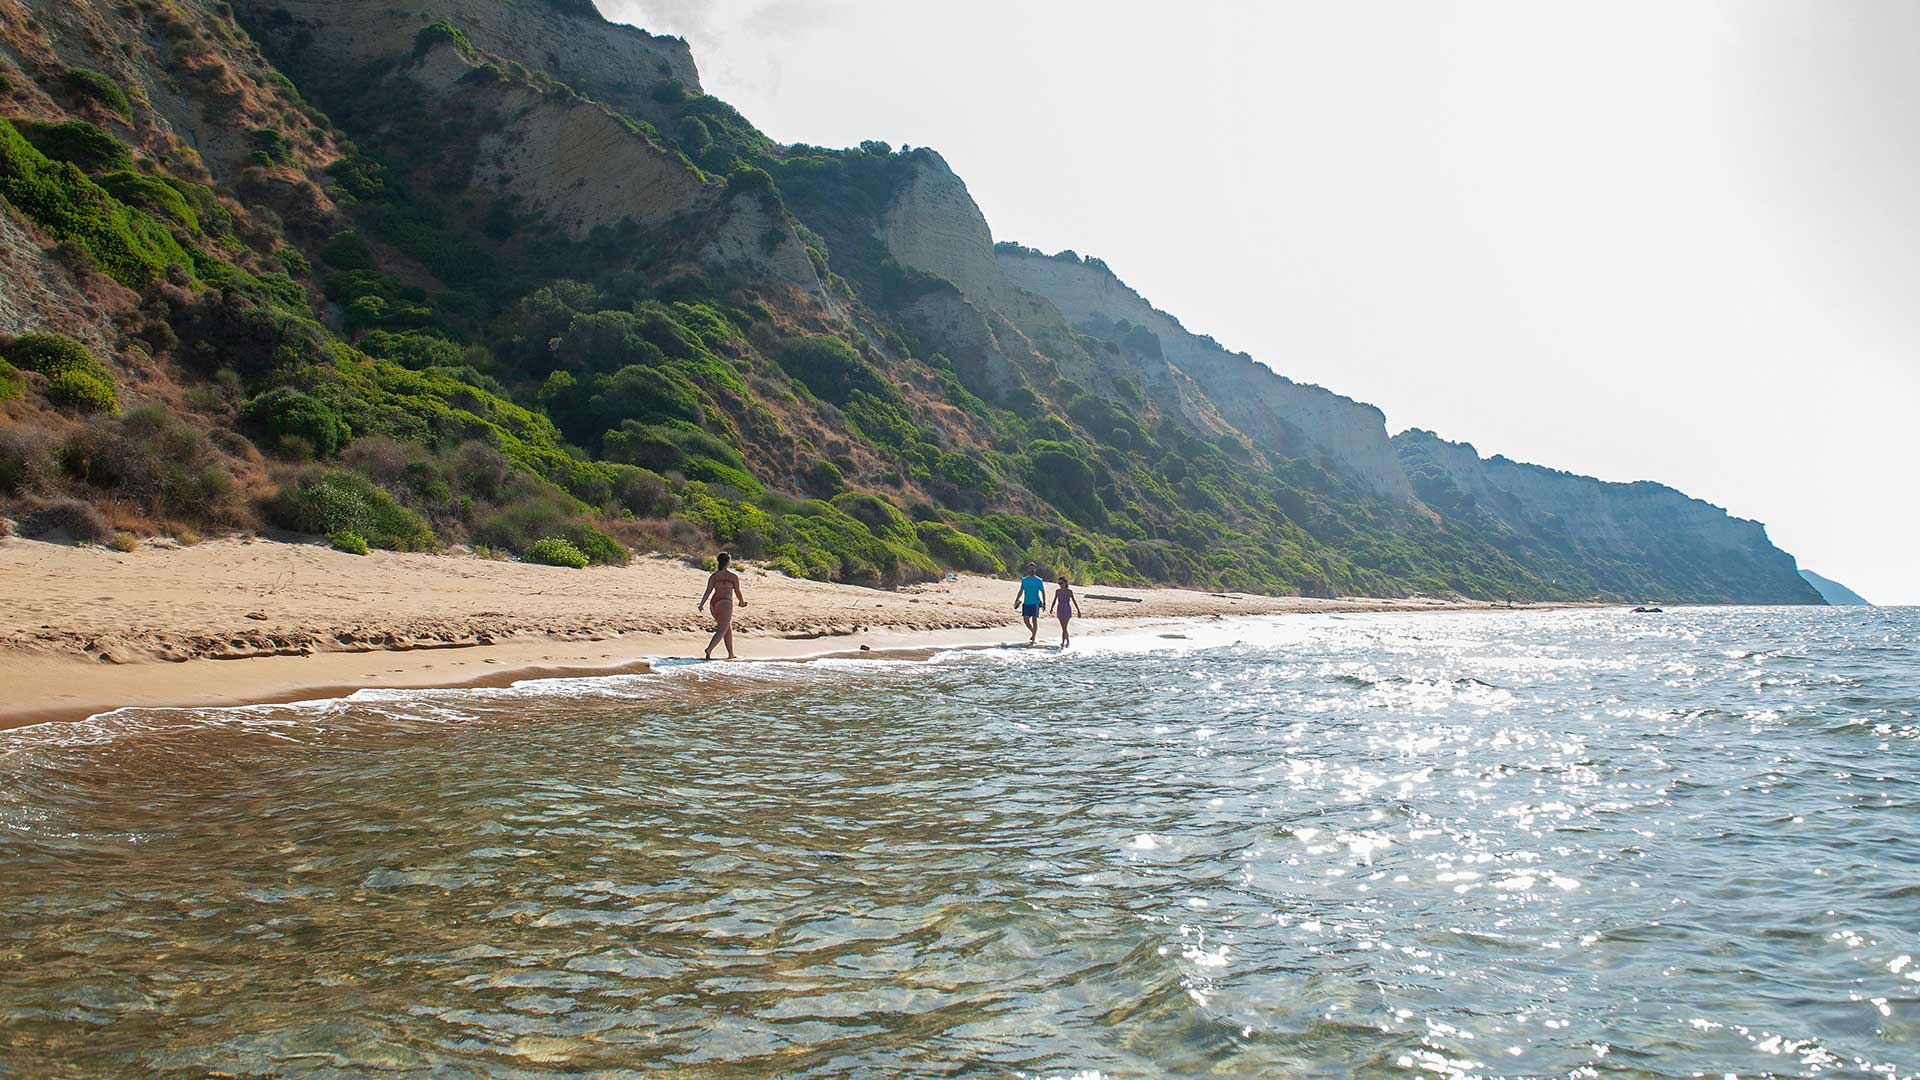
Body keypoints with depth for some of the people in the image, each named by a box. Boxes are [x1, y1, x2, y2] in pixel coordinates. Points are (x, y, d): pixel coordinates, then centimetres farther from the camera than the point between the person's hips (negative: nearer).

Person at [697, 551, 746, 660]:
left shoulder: (713, 576, 8)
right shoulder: (733, 576, -1)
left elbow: (708, 591, -2)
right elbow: (737, 592, 5)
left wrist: (701, 604, -8)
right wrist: (742, 602, 22)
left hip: (714, 603, 5)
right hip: (725, 603, -5)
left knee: (728, 628, 20)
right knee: (722, 631, -9)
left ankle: (731, 654, 23)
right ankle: (709, 649, -32)